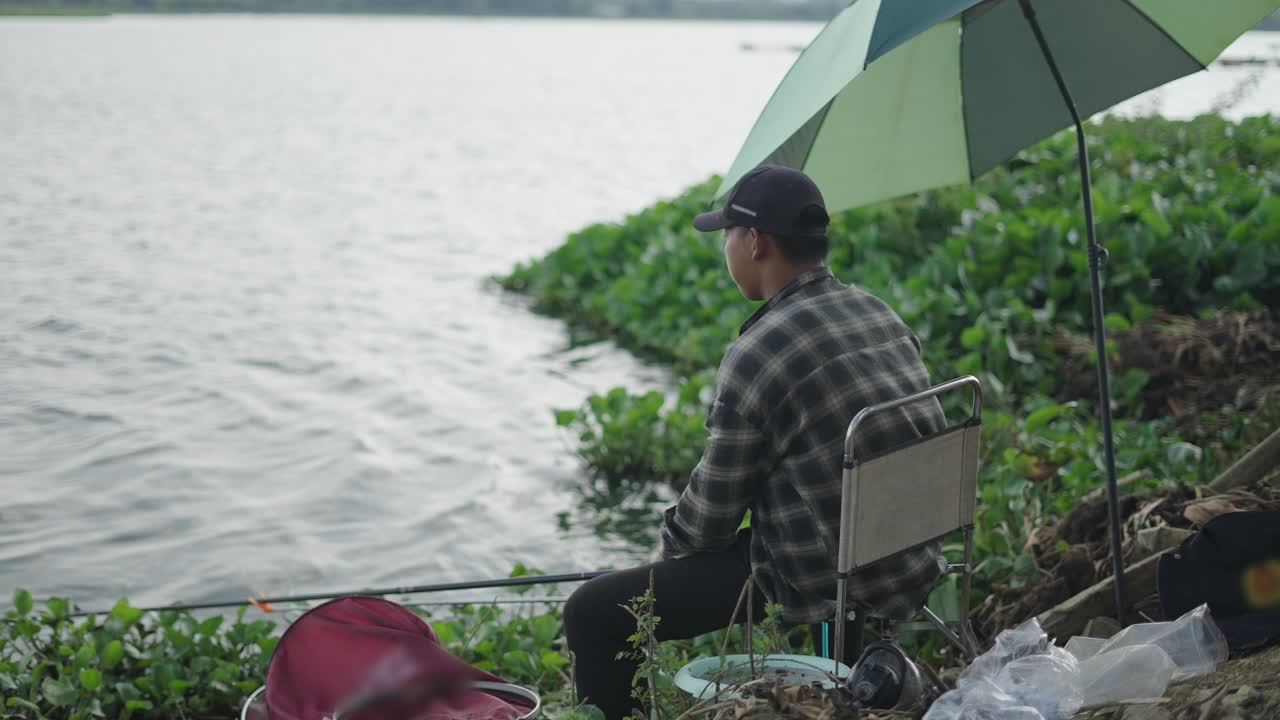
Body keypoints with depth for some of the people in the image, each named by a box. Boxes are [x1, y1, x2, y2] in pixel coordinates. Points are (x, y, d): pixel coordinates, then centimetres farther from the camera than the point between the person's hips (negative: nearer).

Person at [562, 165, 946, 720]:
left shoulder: (755, 356, -19)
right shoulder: (881, 314, 6)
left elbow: (712, 510, -10)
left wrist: (668, 551, 12)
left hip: (825, 585, -9)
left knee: (591, 615, -3)